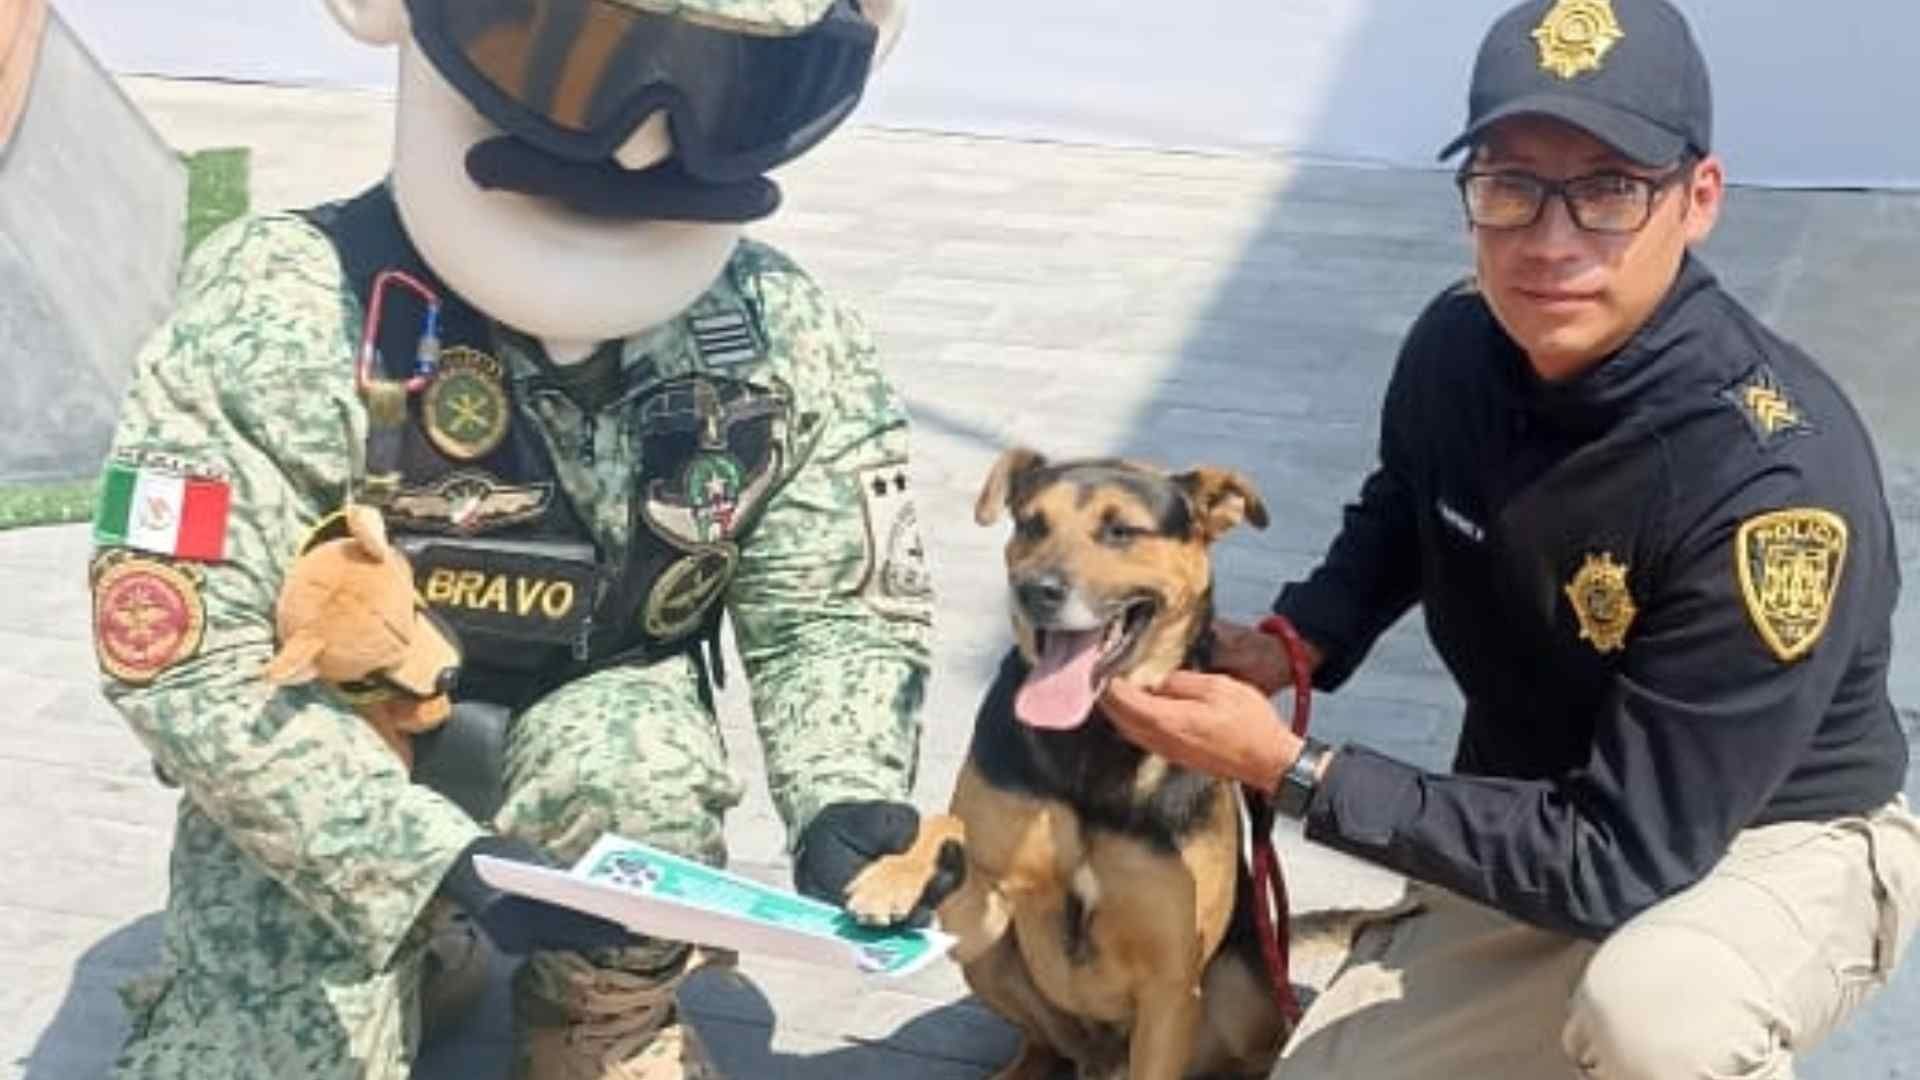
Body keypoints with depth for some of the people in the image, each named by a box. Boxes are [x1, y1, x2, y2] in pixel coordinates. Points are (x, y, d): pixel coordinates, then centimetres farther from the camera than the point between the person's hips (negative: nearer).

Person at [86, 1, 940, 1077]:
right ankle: (414, 964, 22)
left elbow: (838, 612, -5)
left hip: (610, 732, 1)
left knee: (643, 756, -30)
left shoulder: (786, 341, -14)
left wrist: (850, 801, -26)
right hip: (326, 793, -1)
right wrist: (435, 860, -33)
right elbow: (185, 656, -24)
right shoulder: (282, 314, -24)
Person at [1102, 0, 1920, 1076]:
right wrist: (1294, 641, -8)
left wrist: (1289, 768, -29)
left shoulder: (1776, 479, -34)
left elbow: (1620, 861, -31)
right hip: (1542, 831, 6)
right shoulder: (1456, 348, -14)